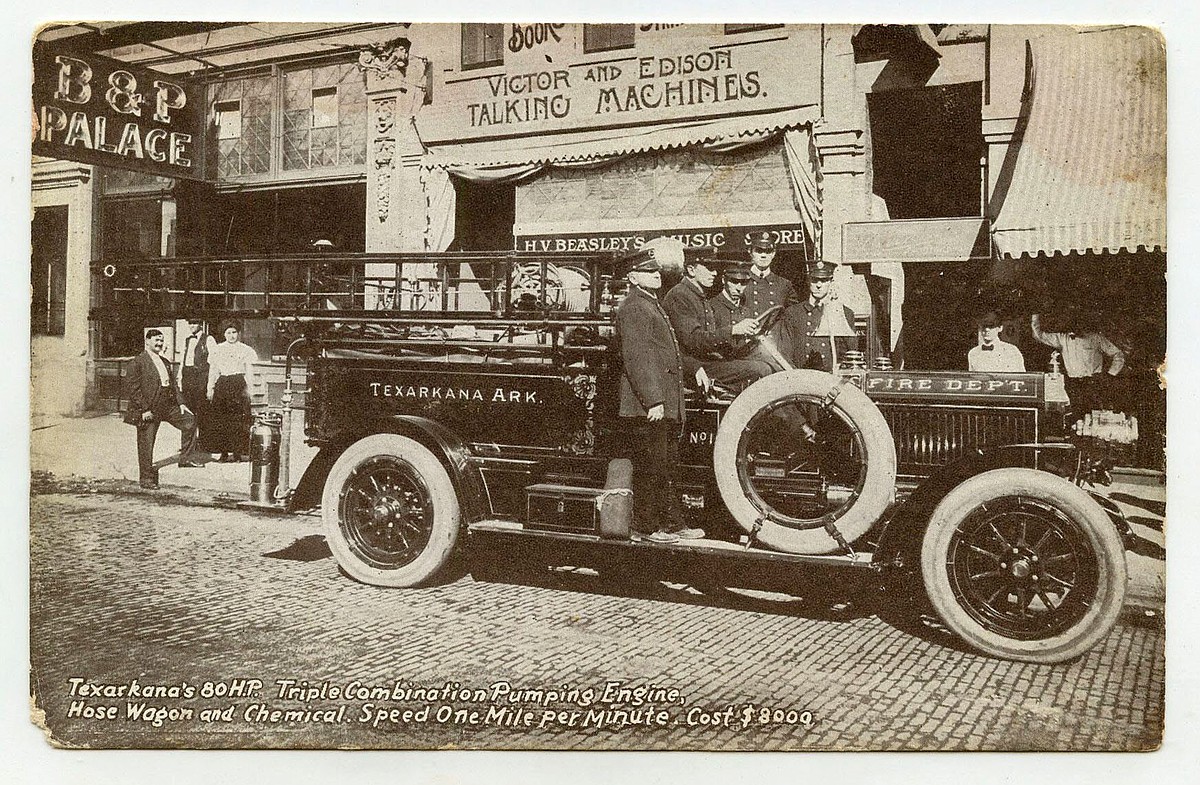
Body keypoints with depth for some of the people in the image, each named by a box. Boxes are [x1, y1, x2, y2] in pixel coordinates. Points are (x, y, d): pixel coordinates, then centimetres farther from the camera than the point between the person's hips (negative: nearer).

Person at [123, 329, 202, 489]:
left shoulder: (164, 362, 17)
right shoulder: (138, 362, -8)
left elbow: (173, 384, 19)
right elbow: (131, 388, -13)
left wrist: (180, 402, 6)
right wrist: (144, 409, -17)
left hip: (168, 405, 7)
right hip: (148, 409, -7)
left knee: (189, 421, -6)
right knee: (146, 445, 1)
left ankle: (185, 458, 4)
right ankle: (146, 478, 12)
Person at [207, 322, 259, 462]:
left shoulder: (245, 350, 6)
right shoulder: (217, 350, 14)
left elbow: (249, 372, 4)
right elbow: (212, 371, 15)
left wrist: (247, 388, -6)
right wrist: (210, 388, 8)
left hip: (239, 384, -3)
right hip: (222, 384, 3)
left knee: (238, 419, -7)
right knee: (220, 420, 0)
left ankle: (237, 452, -2)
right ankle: (224, 452, 6)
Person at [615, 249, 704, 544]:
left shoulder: (653, 305, 22)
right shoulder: (632, 308, -11)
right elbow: (637, 358, -20)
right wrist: (653, 401, -24)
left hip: (666, 407, 10)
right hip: (646, 408, -10)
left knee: (669, 469, 14)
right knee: (650, 467, -4)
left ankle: (672, 523, 22)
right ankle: (645, 527, 5)